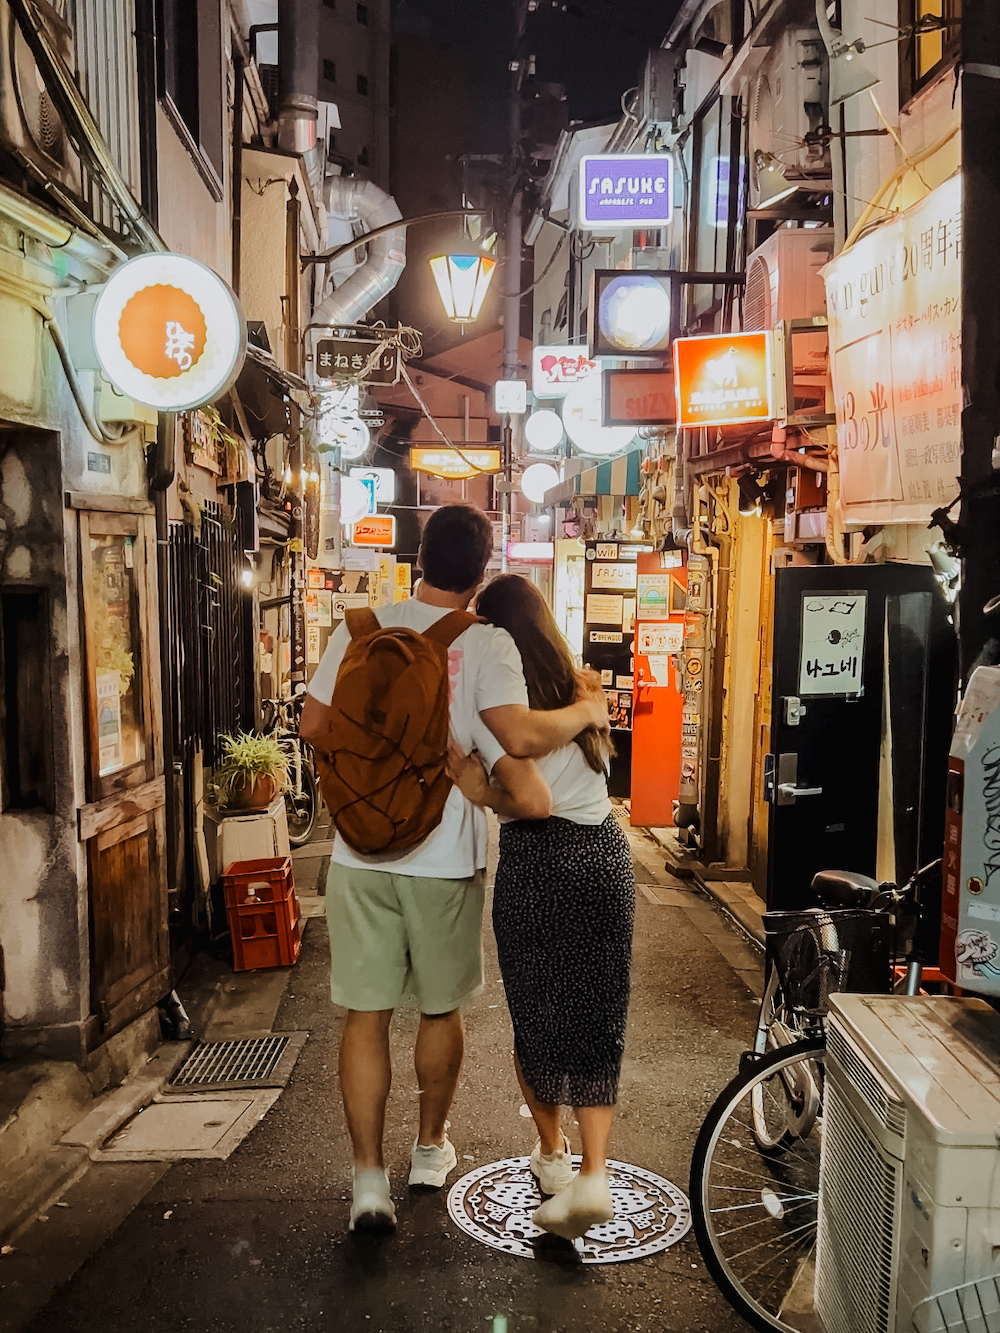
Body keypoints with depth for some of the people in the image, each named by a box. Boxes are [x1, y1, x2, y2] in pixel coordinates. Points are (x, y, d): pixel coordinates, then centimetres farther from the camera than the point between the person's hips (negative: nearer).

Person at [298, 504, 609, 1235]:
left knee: (367, 1014, 9)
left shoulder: (361, 628, -1)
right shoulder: (485, 643, -11)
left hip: (361, 852, 2)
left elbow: (314, 726, 4)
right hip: (445, 858, -1)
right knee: (441, 1008, 18)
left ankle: (369, 1180, 11)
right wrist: (588, 710, -7)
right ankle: (431, 1147, 36)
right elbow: (521, 736, -24)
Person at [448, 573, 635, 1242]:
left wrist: (482, 793, -3)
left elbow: (532, 799, -21)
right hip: (606, 849, 5)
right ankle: (594, 1175, 4)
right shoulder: (578, 687, 8)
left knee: (537, 1015, 14)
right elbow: (595, 769, 11)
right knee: (598, 1018, 10)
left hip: (538, 860, -5)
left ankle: (553, 1154, 31)